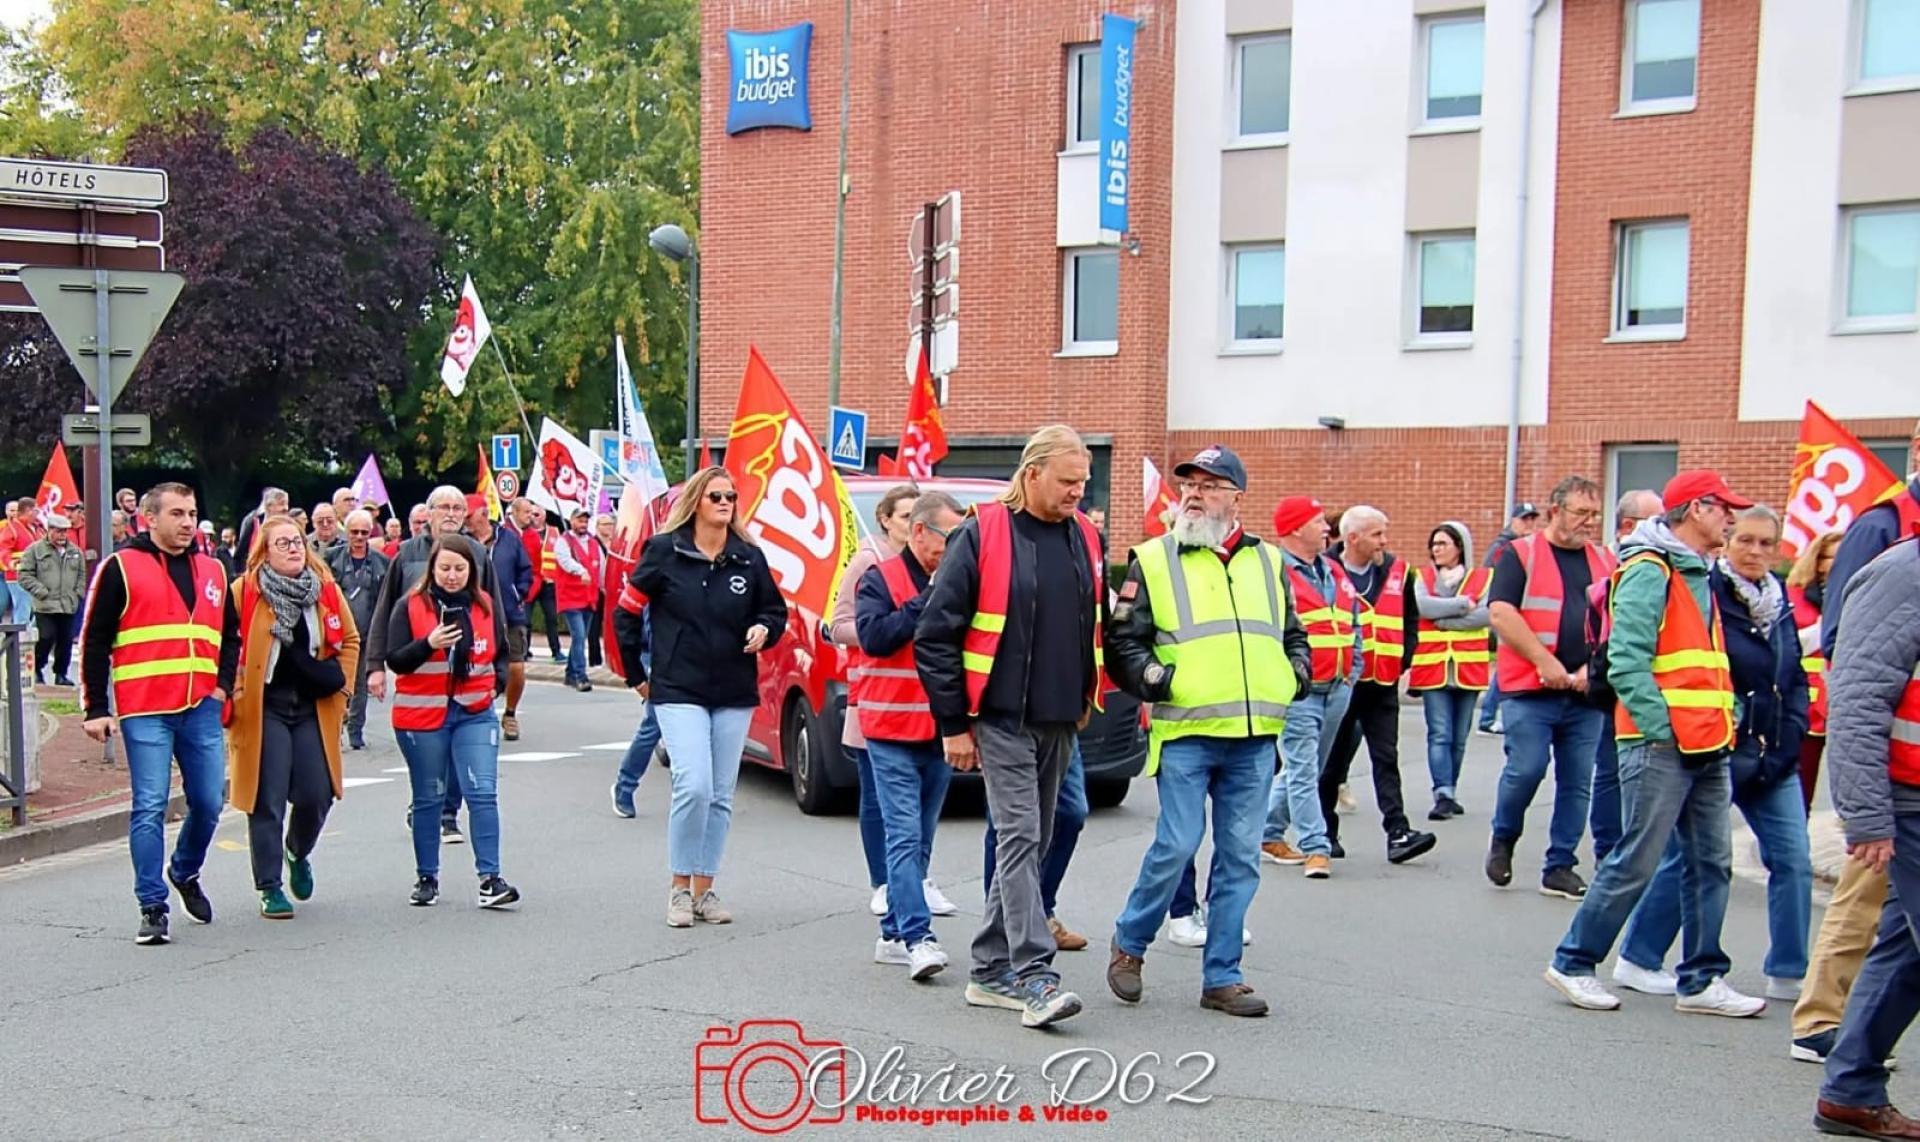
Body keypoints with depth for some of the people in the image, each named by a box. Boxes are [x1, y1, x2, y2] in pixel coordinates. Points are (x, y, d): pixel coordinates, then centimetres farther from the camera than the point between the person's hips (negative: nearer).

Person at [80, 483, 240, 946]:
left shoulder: (212, 571, 15)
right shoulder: (121, 568, 0)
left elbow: (231, 634, 24)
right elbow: (94, 641, 0)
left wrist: (223, 684, 8)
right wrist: (96, 708, -3)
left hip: (201, 709, 5)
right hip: (145, 711, -4)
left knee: (208, 803, 7)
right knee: (150, 808, -5)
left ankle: (185, 873, 33)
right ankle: (153, 907, 4)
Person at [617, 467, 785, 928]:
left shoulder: (749, 557, 4)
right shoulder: (664, 551, -3)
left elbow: (776, 610, 16)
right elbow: (626, 612, 4)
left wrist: (764, 629, -7)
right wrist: (637, 674, 5)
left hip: (735, 693, 4)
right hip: (679, 690, -3)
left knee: (721, 796, 6)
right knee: (694, 786, -16)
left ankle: (704, 890, 18)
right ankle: (680, 888, 2)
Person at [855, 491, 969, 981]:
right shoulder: (881, 578, -3)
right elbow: (874, 635, -17)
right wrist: (927, 603, -17)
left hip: (940, 733, 6)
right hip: (893, 732, -6)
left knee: (919, 840, 10)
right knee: (905, 836, -10)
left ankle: (894, 933, 19)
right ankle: (917, 938, -13)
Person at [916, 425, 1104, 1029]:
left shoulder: (1084, 538, 9)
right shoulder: (983, 536, -9)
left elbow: (1096, 624, 23)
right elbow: (936, 634, -8)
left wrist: (1086, 698, 17)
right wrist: (953, 724, -8)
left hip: (1060, 723, 6)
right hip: (1002, 721, -6)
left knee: (1030, 844, 10)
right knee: (1020, 838, -12)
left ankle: (991, 972, 21)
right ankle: (1035, 978, -12)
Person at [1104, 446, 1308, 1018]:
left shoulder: (1268, 562, 16)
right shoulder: (1153, 560, 3)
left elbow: (1294, 635, 26)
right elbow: (1123, 642, 1)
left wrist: (1294, 676, 8)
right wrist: (1162, 681, -12)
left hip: (1255, 738, 4)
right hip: (1185, 733, -4)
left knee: (1240, 857, 6)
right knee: (1177, 847, -7)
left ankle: (1222, 977, 17)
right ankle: (1129, 943, 17)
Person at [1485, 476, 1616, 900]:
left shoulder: (1605, 562, 15)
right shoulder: (1521, 554, 1)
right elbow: (1501, 613, -9)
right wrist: (1544, 660, -14)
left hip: (1586, 695, 4)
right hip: (1529, 690, -4)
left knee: (1577, 782, 4)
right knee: (1526, 768, -12)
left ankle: (1560, 867, 15)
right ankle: (1503, 840, 15)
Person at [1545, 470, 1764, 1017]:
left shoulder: (1699, 575, 18)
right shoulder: (1649, 571, -11)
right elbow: (1626, 661, -20)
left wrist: (1729, 718, 11)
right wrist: (1662, 729, -20)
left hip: (1708, 748, 9)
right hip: (1661, 748, -9)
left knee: (1712, 864, 10)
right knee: (1635, 864, -4)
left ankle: (1702, 981, 19)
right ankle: (1573, 964, 7)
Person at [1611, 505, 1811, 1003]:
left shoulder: (1779, 600, 10)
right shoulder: (1708, 594, -12)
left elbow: (1796, 679, 15)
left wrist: (1788, 740, 2)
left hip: (1774, 758, 7)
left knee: (1793, 860, 5)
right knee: (1687, 858, 0)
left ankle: (1789, 973, 17)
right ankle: (1637, 960, 14)